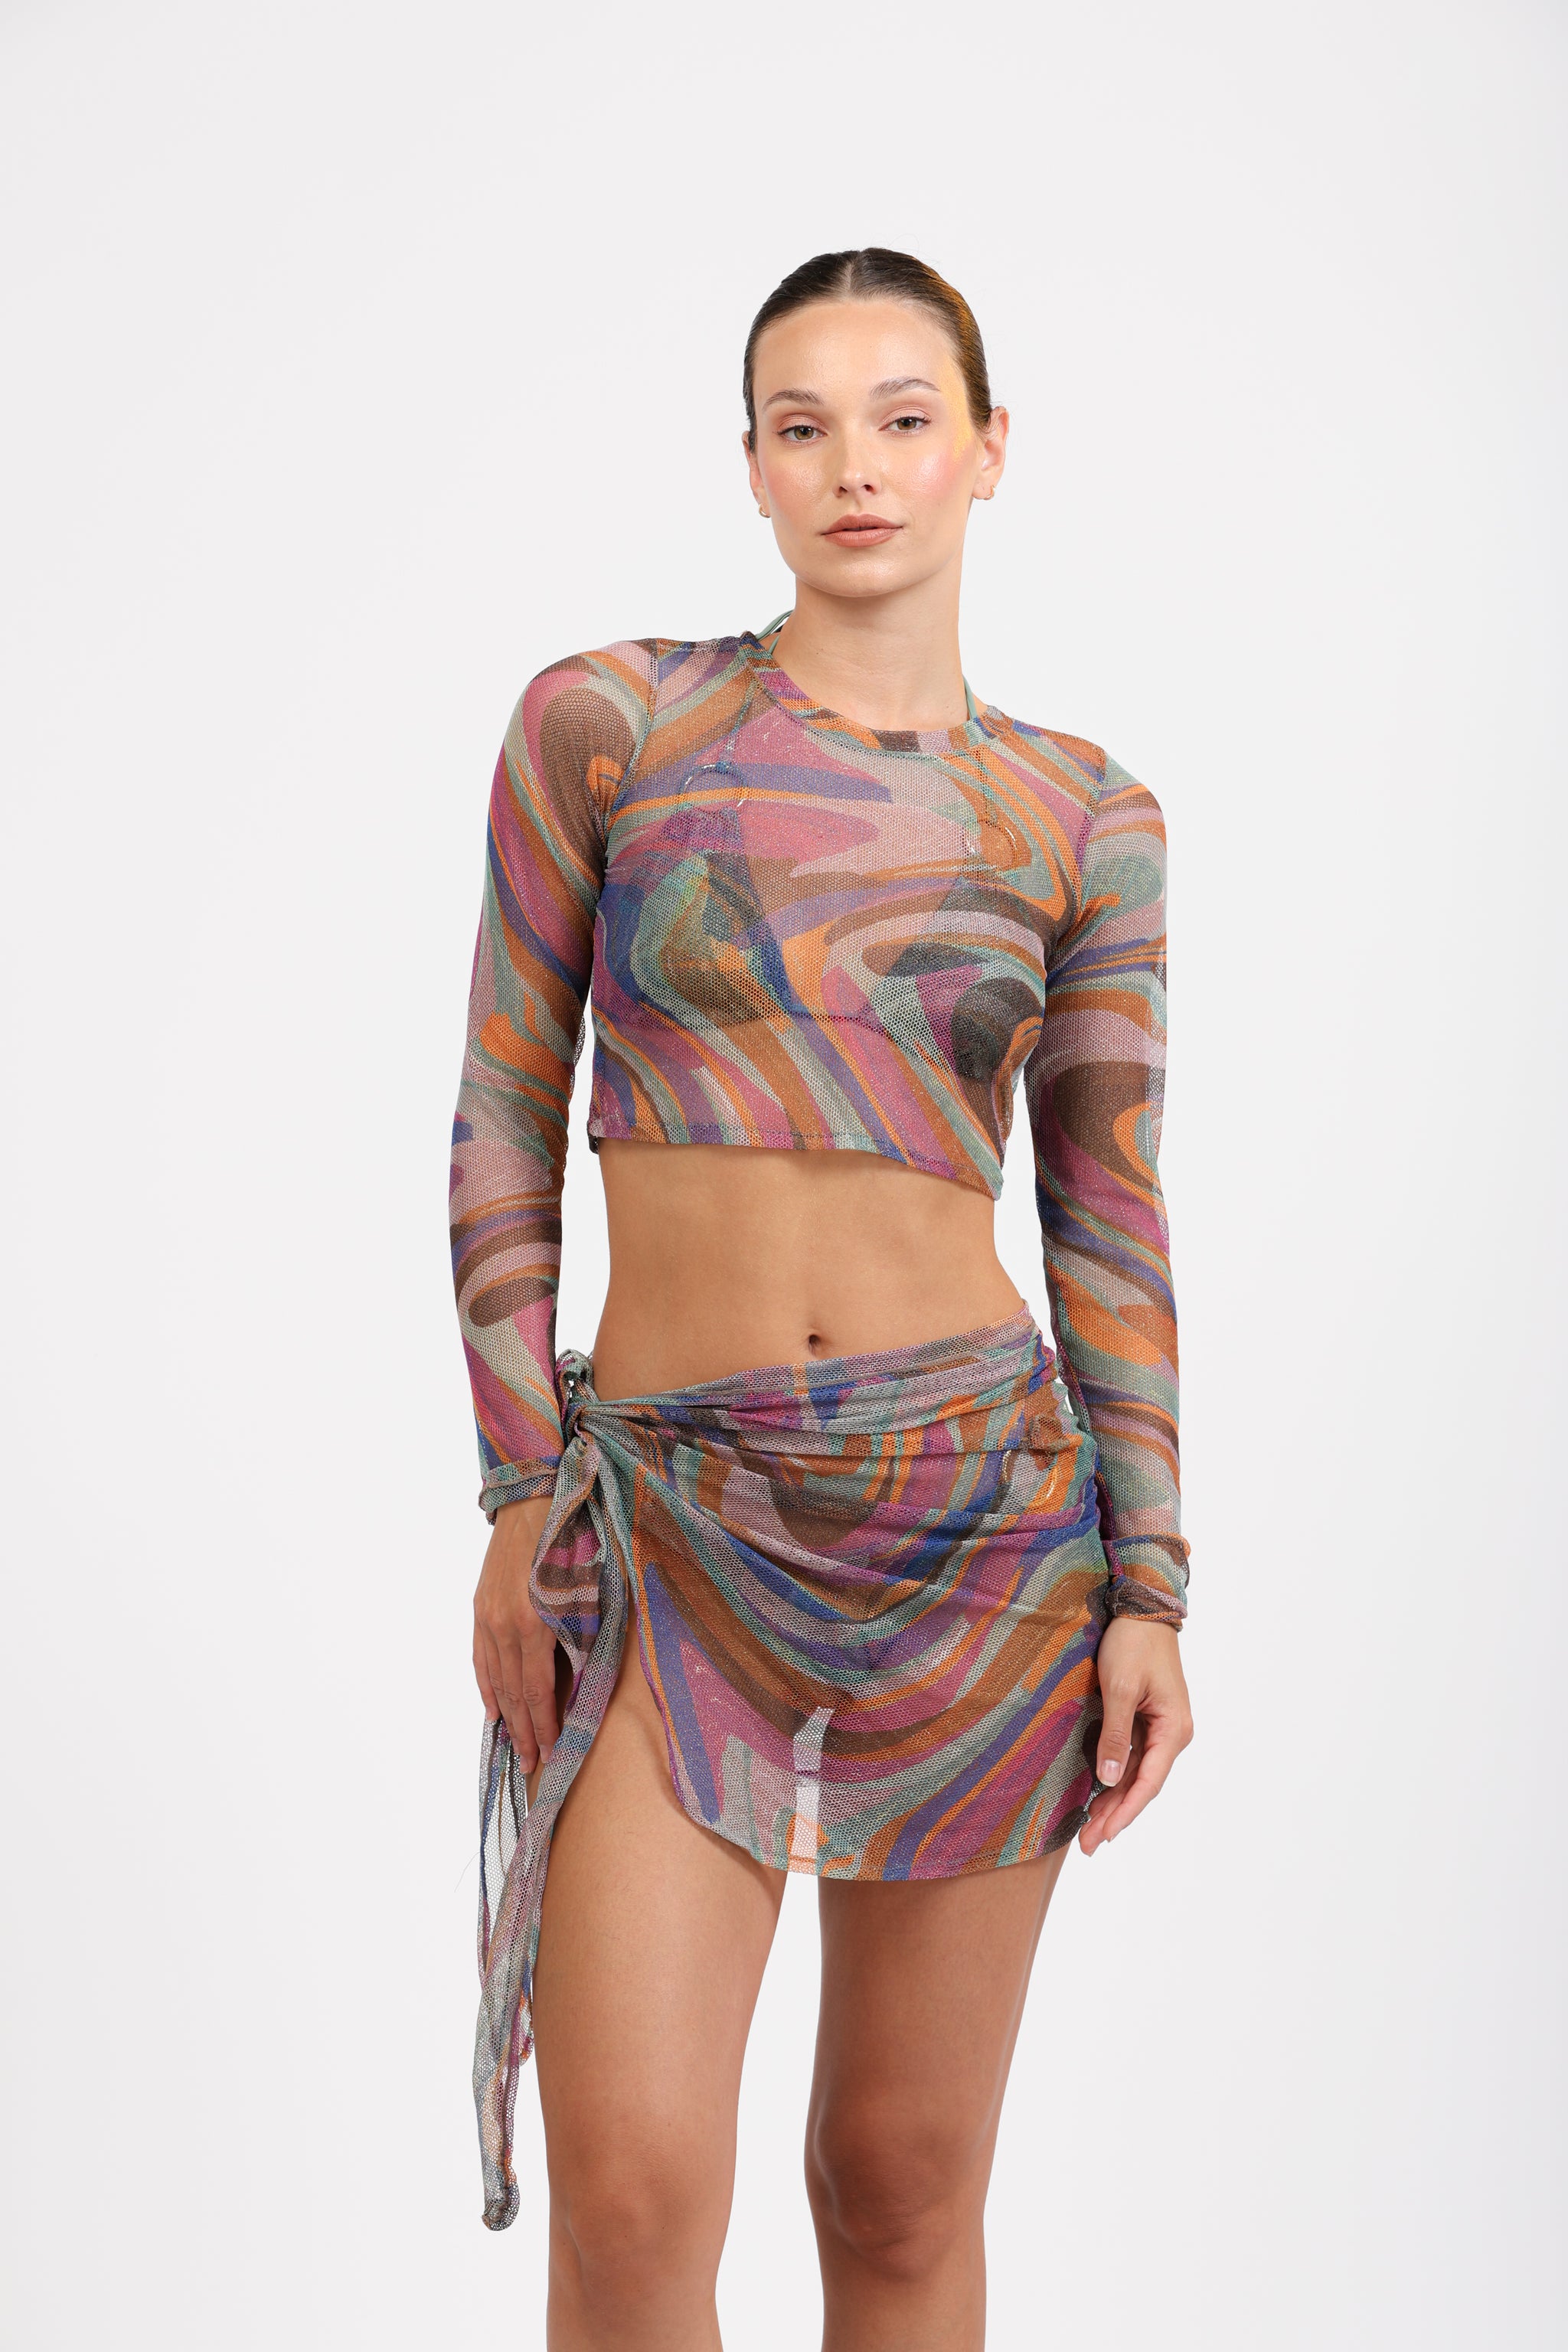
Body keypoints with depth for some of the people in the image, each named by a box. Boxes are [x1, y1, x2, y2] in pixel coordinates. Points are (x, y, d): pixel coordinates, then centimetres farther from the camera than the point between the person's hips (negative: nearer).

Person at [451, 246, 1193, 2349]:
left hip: (984, 1505, 1)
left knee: (903, 2184, 8)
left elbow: (1108, 1219, 6)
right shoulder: (603, 722, 1)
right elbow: (507, 1123, 3)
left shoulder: (1085, 818, 5)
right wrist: (521, 1502, -2)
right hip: (681, 1528, -1)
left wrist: (1153, 1597, 1)